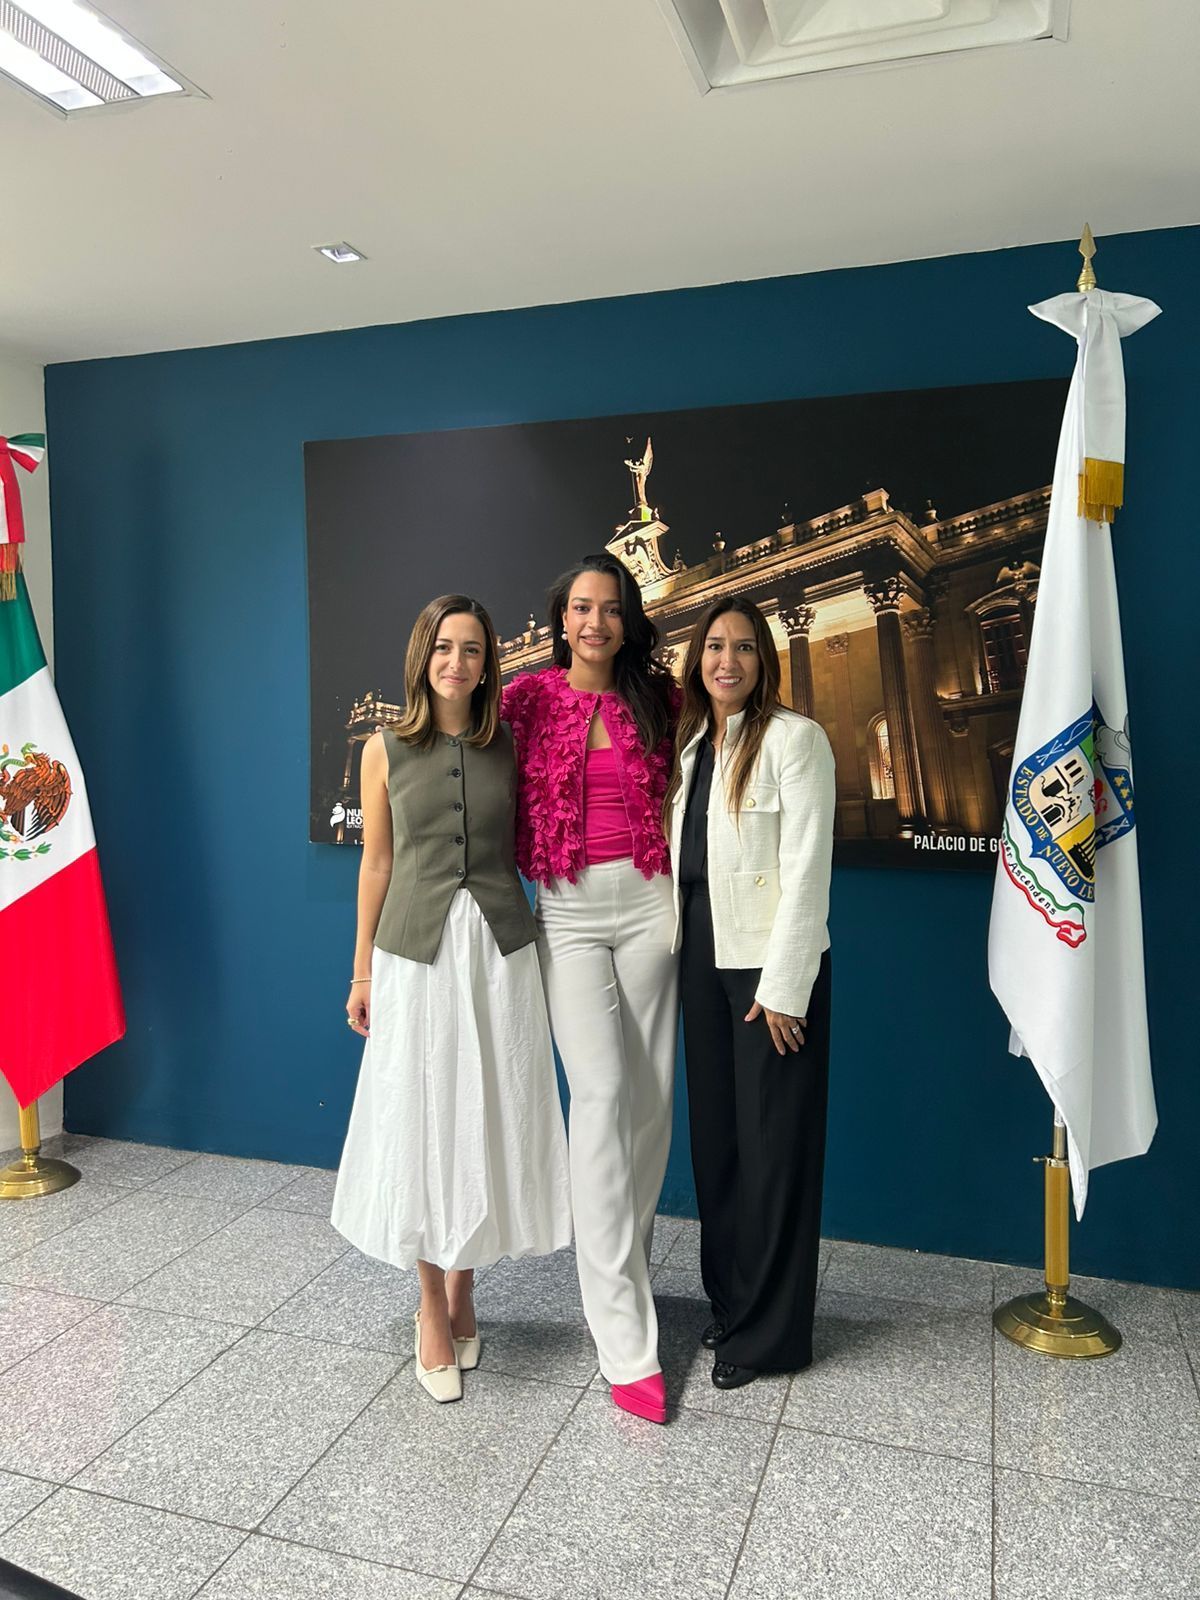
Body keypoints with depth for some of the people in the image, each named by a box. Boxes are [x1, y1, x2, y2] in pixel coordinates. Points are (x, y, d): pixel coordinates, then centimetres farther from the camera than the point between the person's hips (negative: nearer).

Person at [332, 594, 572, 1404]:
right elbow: (377, 864, 4)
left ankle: (462, 1294, 30)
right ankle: (433, 1312, 25)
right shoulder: (385, 750, 0)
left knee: (488, 1124, 8)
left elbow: (528, 848, 7)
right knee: (421, 1124, 6)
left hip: (501, 951, 1)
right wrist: (362, 973, 6)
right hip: (416, 953, -1)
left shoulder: (510, 747, 3)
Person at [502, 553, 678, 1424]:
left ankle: (626, 1269, 29)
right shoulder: (530, 698, 2)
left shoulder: (655, 700, 7)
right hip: (568, 911, -2)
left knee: (651, 1094, 6)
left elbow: (683, 791, 16)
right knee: (602, 1093, -10)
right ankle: (626, 1341, -4)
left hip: (648, 902, 3)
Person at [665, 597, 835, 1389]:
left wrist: (784, 987, -17)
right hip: (704, 961, 7)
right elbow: (682, 859, 11)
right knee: (716, 1137, 15)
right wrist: (680, 957, 5)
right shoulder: (689, 745, 11)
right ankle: (731, 1298, 33)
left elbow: (806, 868, -14)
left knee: (774, 1145, 4)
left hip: (771, 966, -6)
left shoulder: (794, 738, -10)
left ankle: (770, 1331, 20)